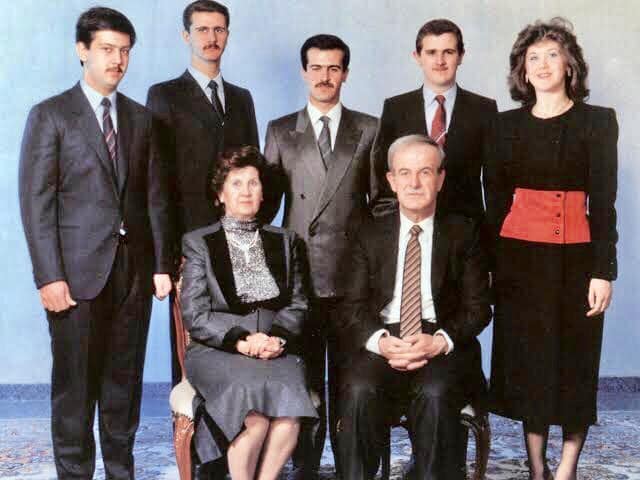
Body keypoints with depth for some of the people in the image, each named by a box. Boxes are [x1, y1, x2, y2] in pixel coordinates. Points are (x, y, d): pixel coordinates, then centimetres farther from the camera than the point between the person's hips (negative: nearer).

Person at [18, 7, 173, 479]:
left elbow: (156, 195, 11)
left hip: (134, 267, 4)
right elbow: (36, 201, -6)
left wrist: (162, 263, 3)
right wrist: (49, 276, -12)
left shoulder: (141, 118, 13)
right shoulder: (50, 116, 0)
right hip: (78, 269, -4)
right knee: (75, 383, 3)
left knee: (125, 378, 10)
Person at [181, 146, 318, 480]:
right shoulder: (198, 243, 9)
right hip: (216, 351, -2)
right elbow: (195, 316, 1)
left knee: (289, 409, -30)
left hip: (277, 350, 2)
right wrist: (241, 340, -14)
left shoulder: (285, 242, 19)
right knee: (254, 409, -31)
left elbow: (297, 305, 13)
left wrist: (276, 339, -8)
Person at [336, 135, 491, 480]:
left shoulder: (463, 232, 8)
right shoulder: (369, 236, 12)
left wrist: (439, 342, -16)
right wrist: (380, 341, -16)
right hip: (382, 342, 1)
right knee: (359, 390, -29)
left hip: (444, 345, -1)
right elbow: (353, 308, 6)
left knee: (435, 393, -32)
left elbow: (478, 308, 3)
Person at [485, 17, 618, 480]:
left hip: (575, 257, -2)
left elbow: (604, 201, -4)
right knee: (526, 360, 7)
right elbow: (495, 199, 9)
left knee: (574, 361, 4)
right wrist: (492, 263, 3)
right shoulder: (508, 124, 8)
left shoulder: (598, 121, 0)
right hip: (519, 256, 3)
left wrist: (603, 271, -10)